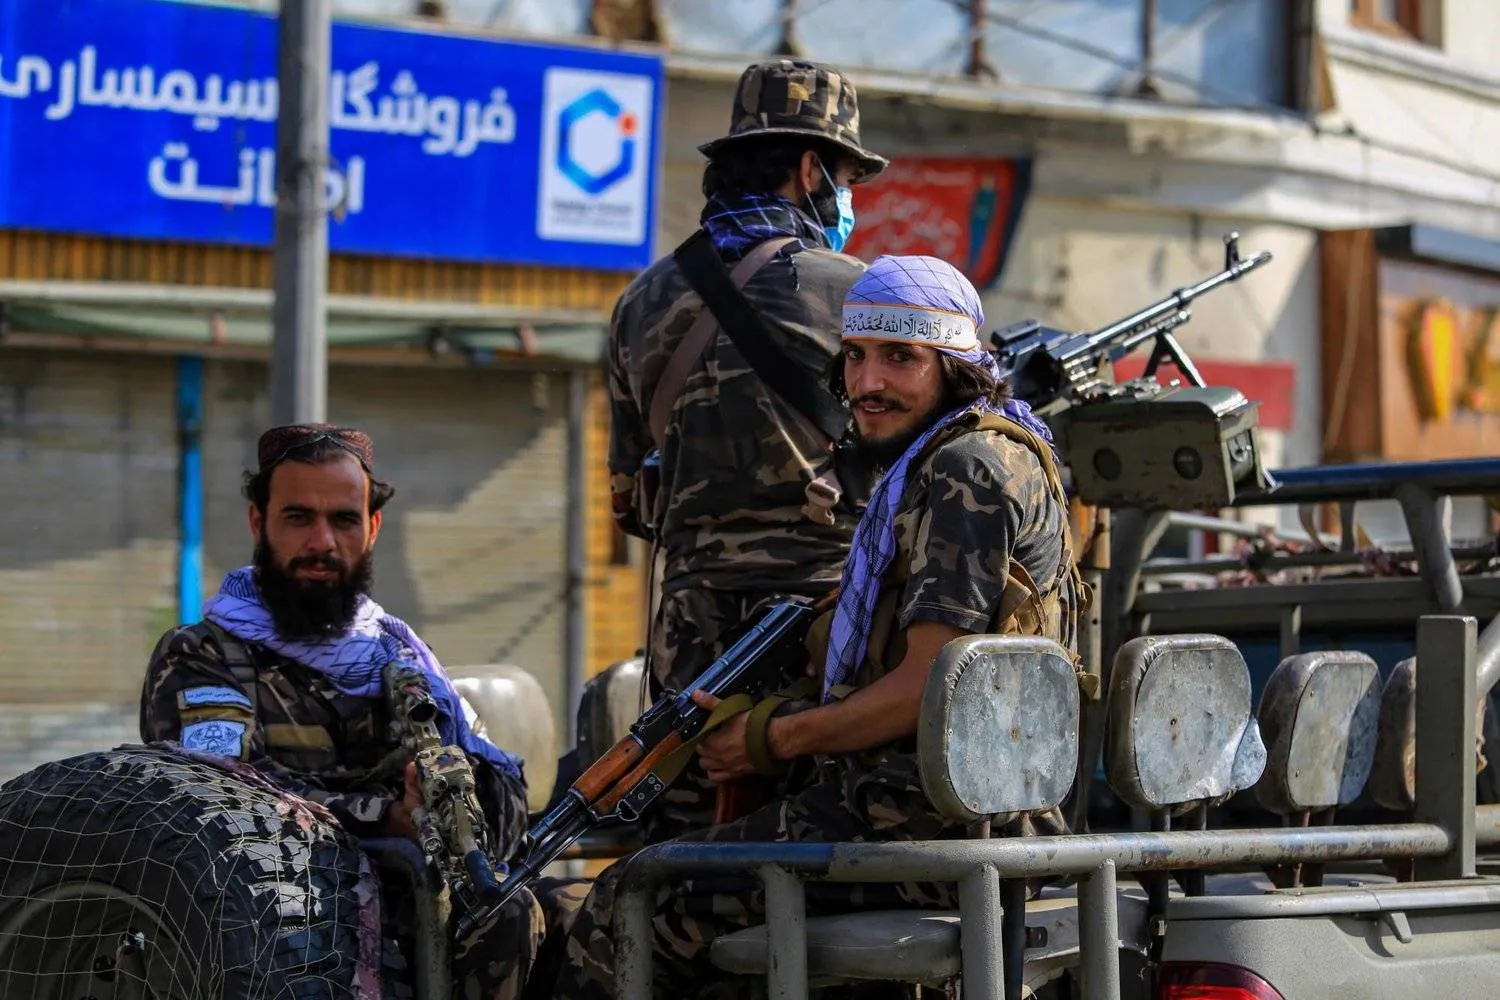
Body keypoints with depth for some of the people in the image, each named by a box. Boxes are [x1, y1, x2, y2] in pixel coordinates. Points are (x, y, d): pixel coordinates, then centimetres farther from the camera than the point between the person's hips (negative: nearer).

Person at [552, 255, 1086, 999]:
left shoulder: (969, 470, -12)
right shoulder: (927, 469, 20)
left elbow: (926, 687, -19)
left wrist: (774, 740, -8)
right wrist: (771, 718, 10)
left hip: (928, 827, -11)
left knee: (627, 908, -3)